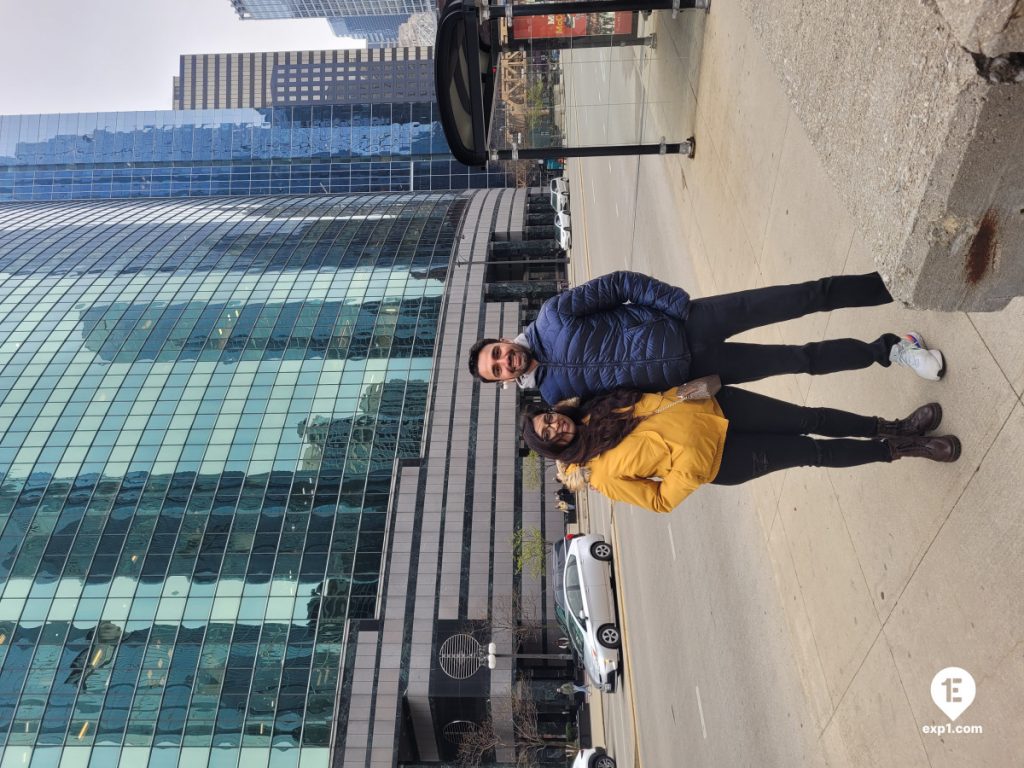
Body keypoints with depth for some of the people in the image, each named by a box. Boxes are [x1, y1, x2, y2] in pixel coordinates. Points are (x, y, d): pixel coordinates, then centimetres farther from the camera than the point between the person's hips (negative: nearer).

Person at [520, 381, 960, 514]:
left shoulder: (595, 409, -2)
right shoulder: (600, 473, -12)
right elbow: (660, 500, -7)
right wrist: (689, 471, -19)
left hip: (713, 405, 4)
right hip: (715, 460, -3)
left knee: (809, 420, -2)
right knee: (811, 453, -1)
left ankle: (893, 429, 18)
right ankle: (898, 449, 18)